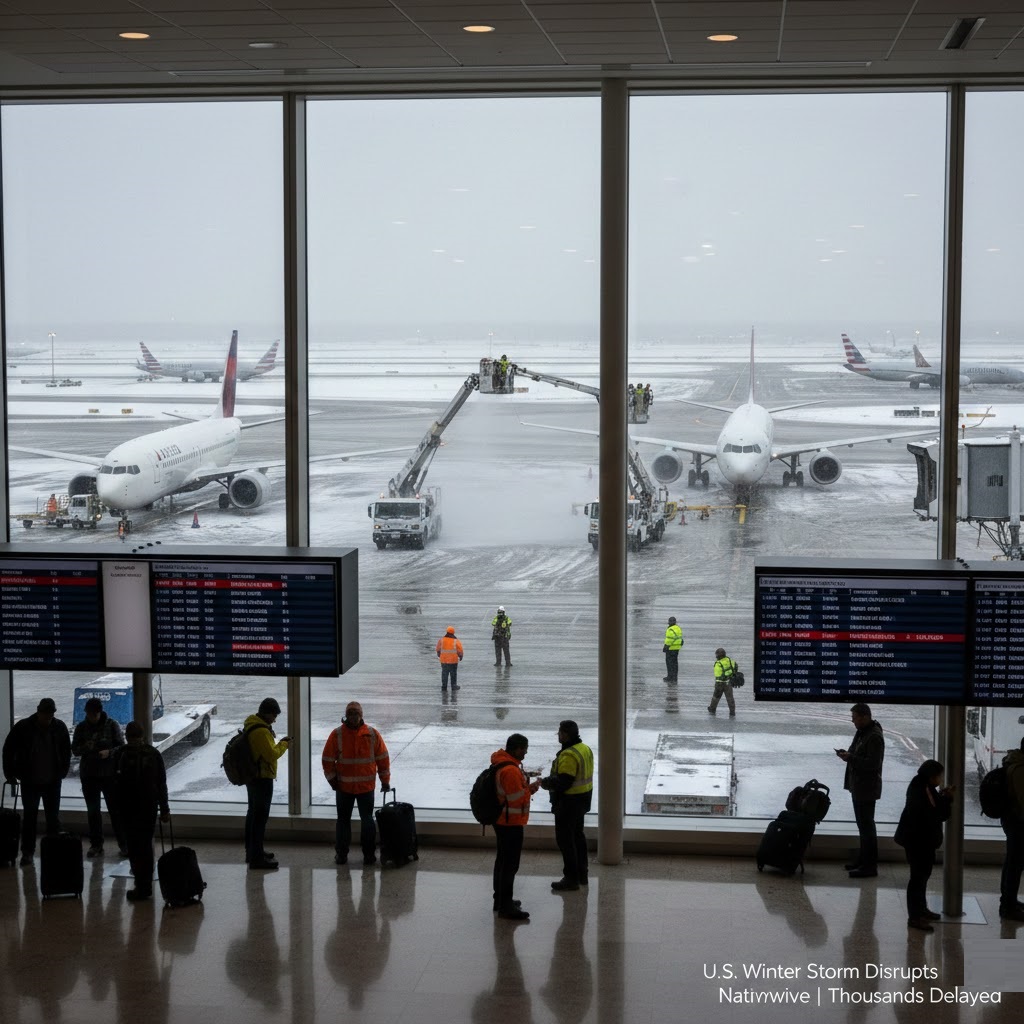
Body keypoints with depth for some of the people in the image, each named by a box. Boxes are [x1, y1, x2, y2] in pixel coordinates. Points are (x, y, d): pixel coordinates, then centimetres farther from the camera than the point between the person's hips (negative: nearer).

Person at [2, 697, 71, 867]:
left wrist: (63, 771, 4)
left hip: (52, 782, 1)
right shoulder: (23, 727, -10)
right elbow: (8, 750, -1)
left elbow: (66, 751, 9)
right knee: (29, 816, 1)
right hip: (30, 782, -1)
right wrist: (10, 774, -2)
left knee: (53, 817, 6)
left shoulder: (59, 727, -5)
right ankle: (27, 852, 8)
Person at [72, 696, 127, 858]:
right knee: (93, 811, 7)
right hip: (88, 775, 3)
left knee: (115, 810, -2)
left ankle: (124, 844, 3)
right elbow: (74, 750, 5)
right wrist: (85, 747, -17)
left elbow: (122, 747, -2)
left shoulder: (112, 725, -4)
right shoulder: (81, 727, 2)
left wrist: (109, 752, -22)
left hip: (109, 774, -3)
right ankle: (96, 845, 15)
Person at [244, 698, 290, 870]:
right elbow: (272, 754, -23)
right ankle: (256, 858, -7)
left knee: (253, 813, 19)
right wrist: (283, 744, -8)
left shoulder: (250, 725, 10)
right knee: (261, 816, -7)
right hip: (262, 778, -11)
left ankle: (252, 851, 30)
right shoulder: (261, 731, -22)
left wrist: (279, 744, 10)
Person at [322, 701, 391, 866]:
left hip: (366, 786, 0)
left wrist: (385, 781, 5)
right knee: (343, 820, 7)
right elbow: (328, 759, 0)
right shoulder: (337, 734, -5)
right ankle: (341, 854, 14)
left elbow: (383, 758, 3)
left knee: (367, 820, 5)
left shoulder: (372, 734, -3)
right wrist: (332, 779, -2)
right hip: (343, 787, 0)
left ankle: (369, 853, 12)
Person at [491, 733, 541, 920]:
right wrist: (531, 788, -10)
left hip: (502, 821, 11)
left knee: (503, 860, 19)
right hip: (511, 823, -11)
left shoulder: (502, 764, 9)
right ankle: (506, 907, -5)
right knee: (510, 864, -7)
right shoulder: (510, 770, -24)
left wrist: (527, 787, 6)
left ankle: (501, 900, 30)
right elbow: (517, 798, -24)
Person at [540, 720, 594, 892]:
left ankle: (571, 879, 4)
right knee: (577, 835, 21)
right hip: (583, 798, 10)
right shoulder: (585, 749, 6)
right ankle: (582, 873, 31)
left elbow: (562, 782, -28)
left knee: (565, 839, 0)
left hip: (569, 802, -10)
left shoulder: (569, 755, -25)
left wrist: (545, 782, -12)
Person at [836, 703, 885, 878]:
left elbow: (873, 763, -25)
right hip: (858, 785, 10)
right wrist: (848, 754, 3)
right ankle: (863, 859, 29)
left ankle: (870, 866, -3)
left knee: (866, 825, -7)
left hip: (867, 788, -10)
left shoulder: (874, 737, -20)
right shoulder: (862, 732, 12)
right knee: (863, 824, 18)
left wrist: (850, 758, -22)